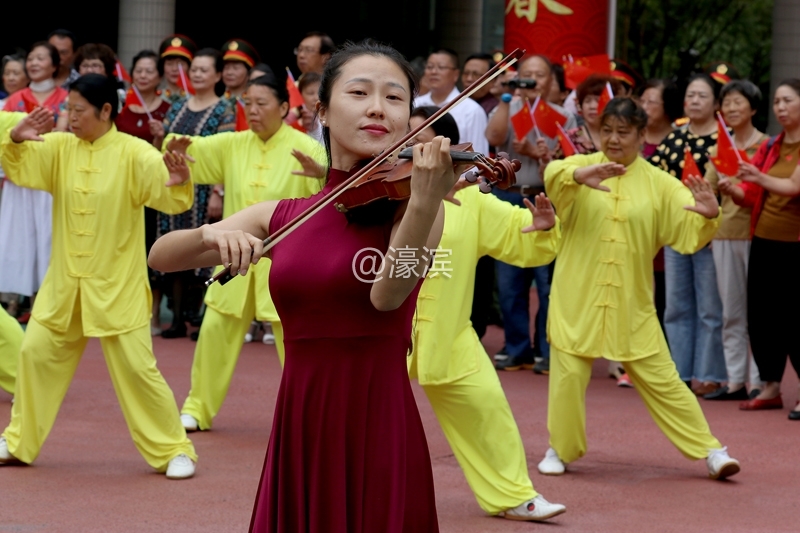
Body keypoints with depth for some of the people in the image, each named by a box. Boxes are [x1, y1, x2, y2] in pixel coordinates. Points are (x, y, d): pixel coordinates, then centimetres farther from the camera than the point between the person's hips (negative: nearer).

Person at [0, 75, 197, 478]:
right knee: (36, 354, 10)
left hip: (117, 286, -5)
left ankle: (174, 450, 5)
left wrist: (179, 184, -42)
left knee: (136, 368, -6)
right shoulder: (60, 148, 2)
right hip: (64, 283, 5)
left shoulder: (134, 153, -11)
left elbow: (171, 200, -19)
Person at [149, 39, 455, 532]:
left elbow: (387, 294, -21)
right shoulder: (282, 217, 9)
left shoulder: (412, 203, -3)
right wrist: (212, 233, -15)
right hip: (299, 432, 4)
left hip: (377, 431, -4)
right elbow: (160, 257, 7)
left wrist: (424, 202, -37)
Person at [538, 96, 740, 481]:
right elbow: (554, 175, -24)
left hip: (632, 304, 1)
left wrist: (709, 216, -26)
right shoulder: (581, 167, -1)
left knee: (661, 378, 2)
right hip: (578, 298, 0)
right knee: (568, 373, 1)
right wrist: (582, 175, -46)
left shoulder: (658, 184, 2)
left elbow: (691, 231, -3)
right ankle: (561, 449, 20)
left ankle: (710, 451, 8)